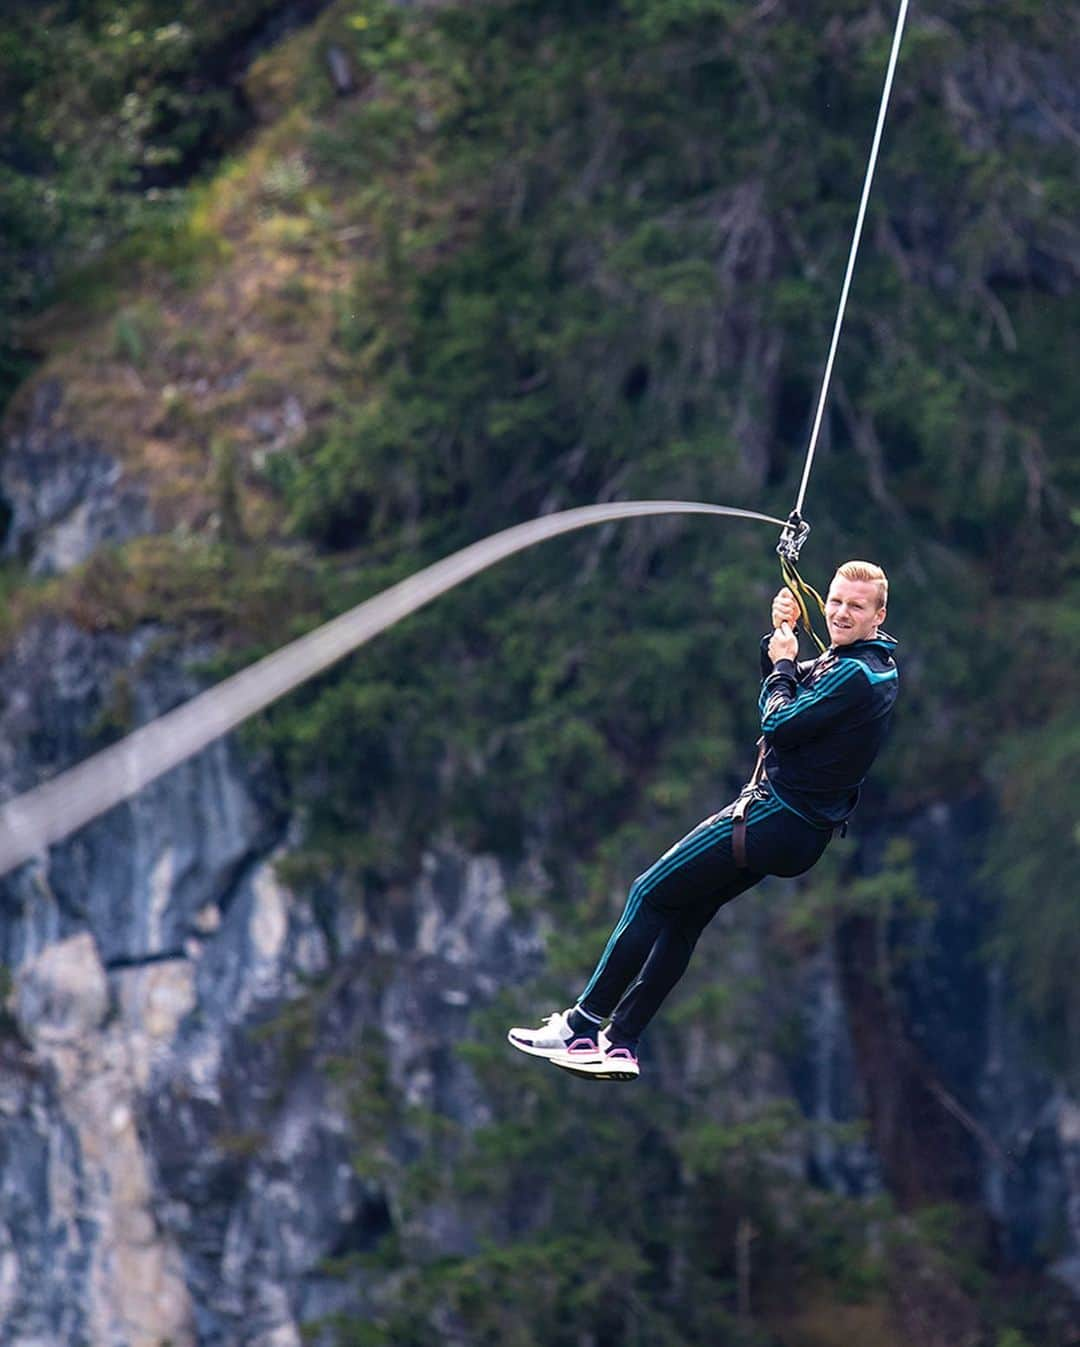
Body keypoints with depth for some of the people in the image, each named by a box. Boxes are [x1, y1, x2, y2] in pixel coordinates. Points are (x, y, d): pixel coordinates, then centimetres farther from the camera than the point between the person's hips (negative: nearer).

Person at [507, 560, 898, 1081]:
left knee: (651, 895, -2)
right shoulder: (863, 663, 12)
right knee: (684, 914, 14)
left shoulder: (857, 675, -21)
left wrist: (783, 663, -7)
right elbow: (779, 691, 21)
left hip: (777, 818, -10)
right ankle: (619, 1045, 15)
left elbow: (779, 723, -23)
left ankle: (581, 1029, 3)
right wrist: (780, 634, 4)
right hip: (792, 822, 10)